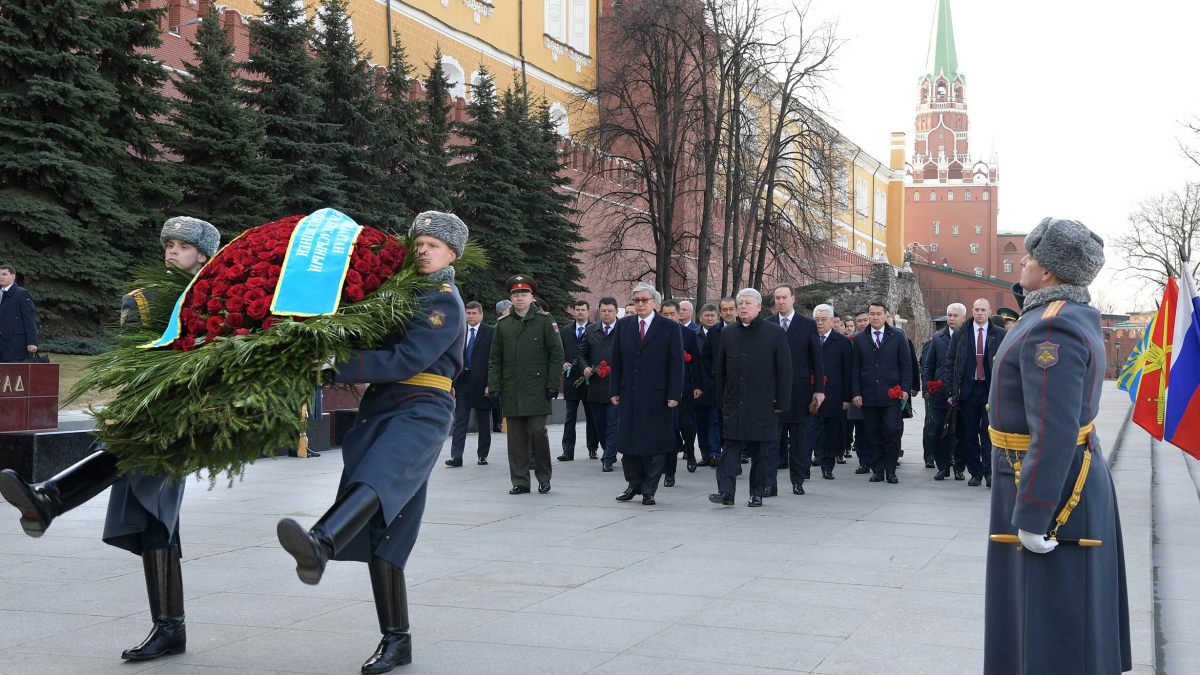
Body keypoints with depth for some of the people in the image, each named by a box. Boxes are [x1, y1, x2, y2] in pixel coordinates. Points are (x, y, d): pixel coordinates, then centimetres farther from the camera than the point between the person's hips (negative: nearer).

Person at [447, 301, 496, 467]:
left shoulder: (491, 332, -2)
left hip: (482, 382, -2)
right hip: (462, 380, 2)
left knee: (484, 421, 7)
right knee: (460, 419, -2)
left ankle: (483, 454, 18)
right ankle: (456, 456, -4)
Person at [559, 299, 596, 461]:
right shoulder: (566, 331, 13)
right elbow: (561, 352, 15)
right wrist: (563, 364, -3)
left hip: (589, 379, -3)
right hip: (571, 379, 3)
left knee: (591, 416, 6)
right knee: (570, 417, 3)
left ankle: (592, 448, 16)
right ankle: (568, 451, 4)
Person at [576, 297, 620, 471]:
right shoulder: (590, 330, 10)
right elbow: (582, 353, 15)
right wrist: (585, 367, -3)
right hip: (595, 386, 5)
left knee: (613, 424, -4)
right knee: (599, 424, 13)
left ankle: (608, 460, 0)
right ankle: (610, 453, 30)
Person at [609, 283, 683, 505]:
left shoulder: (670, 328, -2)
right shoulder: (623, 325, 8)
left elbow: (676, 364, -4)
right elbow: (616, 360, 9)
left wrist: (674, 394, -9)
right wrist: (615, 390, 5)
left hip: (657, 396, -3)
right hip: (629, 394, 3)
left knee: (655, 445, 2)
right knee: (628, 441, 7)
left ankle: (649, 489, 12)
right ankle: (634, 484, 22)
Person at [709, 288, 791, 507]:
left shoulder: (775, 332, 0)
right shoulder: (727, 333, 9)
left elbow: (785, 370, -1)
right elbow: (721, 370, 13)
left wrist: (781, 402, -5)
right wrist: (721, 401, 9)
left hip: (762, 405, -2)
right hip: (734, 404, 2)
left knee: (760, 451, 5)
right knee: (731, 447, -5)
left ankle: (757, 493, 14)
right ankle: (726, 491, -9)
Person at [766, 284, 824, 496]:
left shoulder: (808, 324, 4)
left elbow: (816, 359, 3)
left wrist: (819, 389, -3)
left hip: (799, 390, 0)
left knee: (799, 440, 7)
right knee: (771, 438, -3)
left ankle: (798, 481, 18)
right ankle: (770, 484, -3)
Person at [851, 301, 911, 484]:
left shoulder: (898, 336, 6)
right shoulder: (860, 339, 10)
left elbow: (906, 365, 6)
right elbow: (855, 368, 9)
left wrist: (904, 388, -4)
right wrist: (856, 393, 1)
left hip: (892, 393, -2)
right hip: (868, 395, 2)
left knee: (892, 431, -9)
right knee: (872, 434, 2)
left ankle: (890, 470, 2)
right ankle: (877, 470, 11)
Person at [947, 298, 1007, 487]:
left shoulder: (1001, 335, 3)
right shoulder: (961, 334, 7)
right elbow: (951, 362, 8)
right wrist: (952, 390, 2)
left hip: (991, 390, -2)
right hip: (968, 390, 2)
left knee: (989, 431, -8)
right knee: (969, 433, 5)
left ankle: (989, 471, -2)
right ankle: (975, 473, 13)